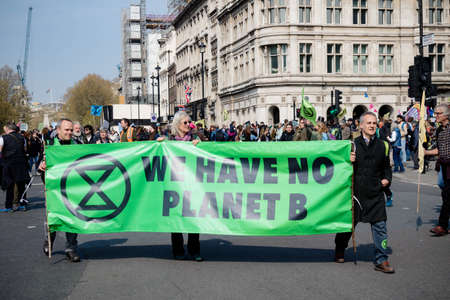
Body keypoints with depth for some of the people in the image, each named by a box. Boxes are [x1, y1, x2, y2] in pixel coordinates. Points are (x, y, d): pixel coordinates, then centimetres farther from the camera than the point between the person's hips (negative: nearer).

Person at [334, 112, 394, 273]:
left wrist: (387, 179, 3)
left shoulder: (382, 145, 9)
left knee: (379, 226, -3)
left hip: (375, 193, 2)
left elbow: (386, 166, 20)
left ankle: (381, 260, 5)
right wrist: (348, 161, -17)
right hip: (356, 191, -1)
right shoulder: (352, 144, 1)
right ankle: (339, 251, 34)